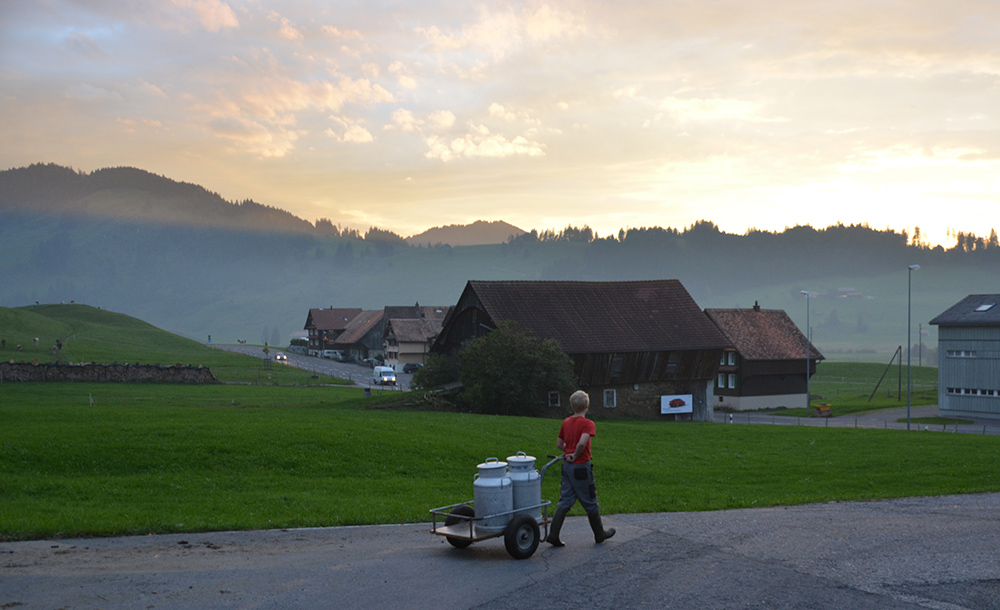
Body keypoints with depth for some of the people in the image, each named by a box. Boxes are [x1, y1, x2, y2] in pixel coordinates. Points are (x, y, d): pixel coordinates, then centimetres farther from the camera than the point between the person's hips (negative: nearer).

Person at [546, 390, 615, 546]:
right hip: (581, 467, -6)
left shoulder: (566, 422, 8)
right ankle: (599, 534, 23)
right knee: (590, 502, 8)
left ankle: (553, 535, 1)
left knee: (565, 501, 8)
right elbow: (582, 443, -29)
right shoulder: (588, 424, -14)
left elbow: (559, 444, 14)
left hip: (567, 465, 6)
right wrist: (575, 455, -13)